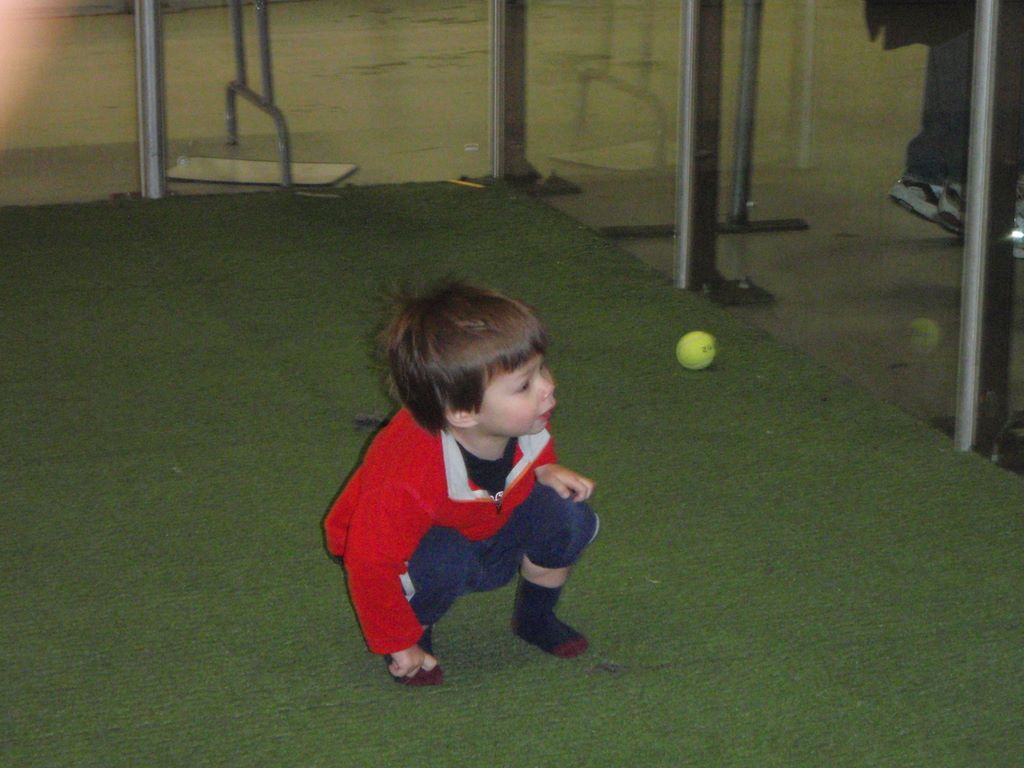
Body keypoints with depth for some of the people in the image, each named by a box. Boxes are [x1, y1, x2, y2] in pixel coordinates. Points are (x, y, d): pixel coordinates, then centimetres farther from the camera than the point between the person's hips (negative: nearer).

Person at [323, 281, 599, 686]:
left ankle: (535, 620, 9)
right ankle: (417, 640, -6)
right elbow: (370, 562, -33)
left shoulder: (528, 421, -22)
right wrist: (399, 644, -22)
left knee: (568, 516, -18)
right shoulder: (413, 480, -43)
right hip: (414, 547, -6)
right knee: (444, 561, -40)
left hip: (490, 529, 6)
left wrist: (543, 471, -13)